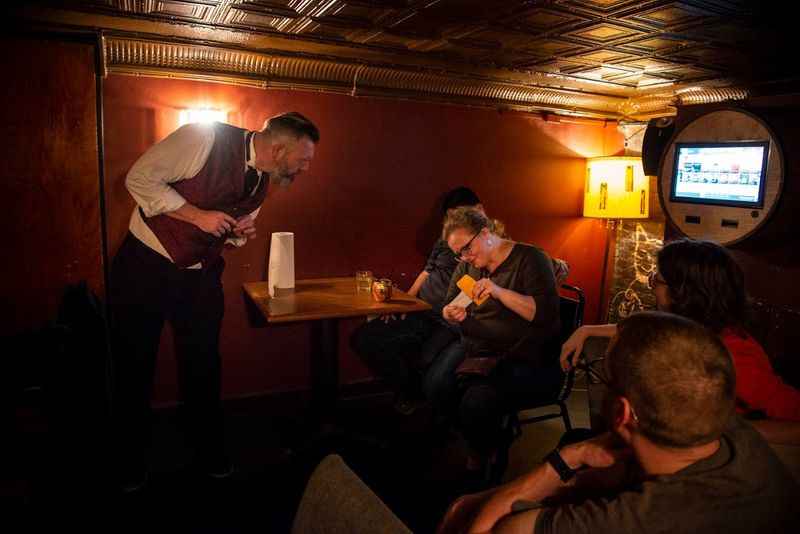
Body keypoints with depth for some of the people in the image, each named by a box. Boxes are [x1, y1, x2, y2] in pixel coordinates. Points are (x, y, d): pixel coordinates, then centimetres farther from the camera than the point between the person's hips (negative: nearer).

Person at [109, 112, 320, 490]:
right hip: (145, 265, -5)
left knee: (202, 365, 11)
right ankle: (132, 457, 30)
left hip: (200, 276, 5)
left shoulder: (263, 181, 2)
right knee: (134, 363, 8)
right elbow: (140, 178, -18)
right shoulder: (205, 139, -21)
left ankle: (209, 450, 32)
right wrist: (198, 215, -24)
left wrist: (240, 234, -8)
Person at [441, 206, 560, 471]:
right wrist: (451, 315, -7)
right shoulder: (467, 266, 13)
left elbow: (546, 313, -14)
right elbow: (448, 307, 18)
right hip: (477, 354, 6)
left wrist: (500, 292, -24)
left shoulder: (530, 259, -4)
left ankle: (481, 457, 3)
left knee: (476, 403, -29)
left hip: (526, 361, -5)